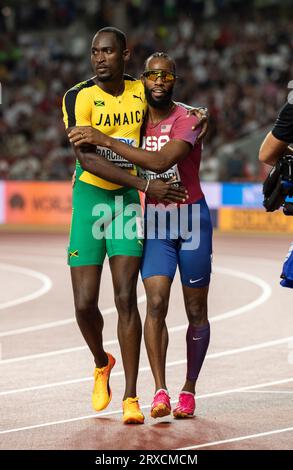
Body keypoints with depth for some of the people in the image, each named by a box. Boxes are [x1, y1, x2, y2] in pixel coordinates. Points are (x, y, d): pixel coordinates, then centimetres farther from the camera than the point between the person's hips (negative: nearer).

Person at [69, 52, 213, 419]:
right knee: (155, 303, -14)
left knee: (196, 311, 6)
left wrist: (105, 141, -31)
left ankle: (188, 390, 19)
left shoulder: (187, 119, -14)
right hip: (154, 221, 3)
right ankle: (160, 391, -14)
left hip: (191, 217, -3)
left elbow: (161, 162, -30)